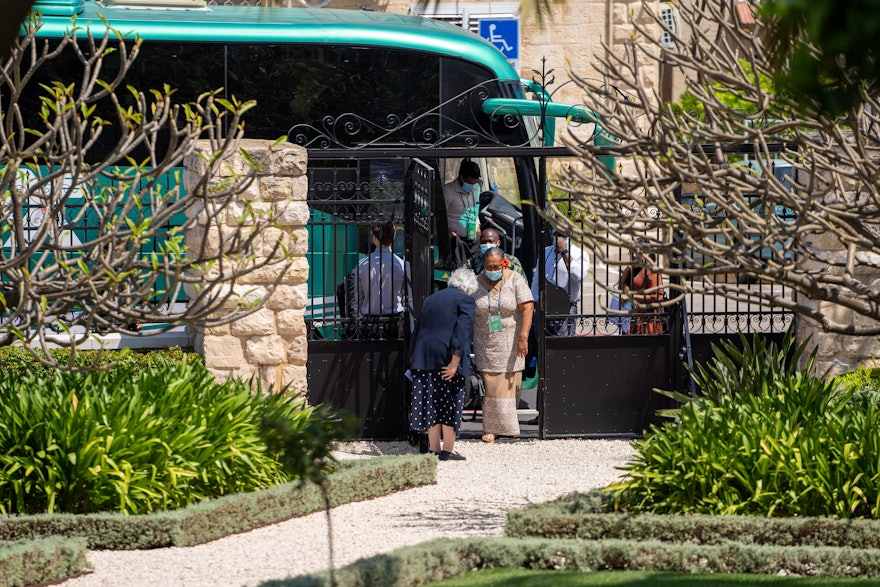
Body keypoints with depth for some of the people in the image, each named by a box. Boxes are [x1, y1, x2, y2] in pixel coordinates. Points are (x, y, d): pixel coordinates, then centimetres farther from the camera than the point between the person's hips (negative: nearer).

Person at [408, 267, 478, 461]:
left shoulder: (430, 299, 19)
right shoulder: (464, 300, -1)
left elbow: (418, 330, 19)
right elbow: (462, 332, -12)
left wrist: (415, 358, 21)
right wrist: (455, 363, -15)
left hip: (424, 358, 6)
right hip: (447, 357, -6)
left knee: (431, 403, 8)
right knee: (450, 403, 2)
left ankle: (434, 448, 9)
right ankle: (447, 449, 1)